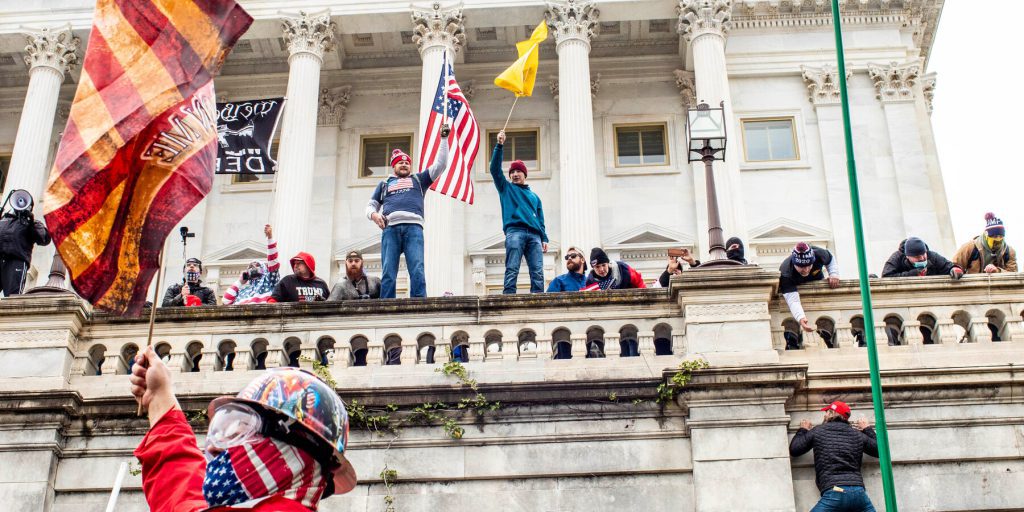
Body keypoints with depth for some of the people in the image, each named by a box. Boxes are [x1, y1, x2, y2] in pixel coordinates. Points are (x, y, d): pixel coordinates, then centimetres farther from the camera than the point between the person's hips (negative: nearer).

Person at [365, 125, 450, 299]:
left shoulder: (418, 179, 30)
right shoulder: (384, 184, 33)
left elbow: (440, 164, 24)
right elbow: (370, 206, 28)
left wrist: (444, 139, 19)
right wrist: (374, 214, 4)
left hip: (413, 227, -1)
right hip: (390, 227, 1)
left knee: (417, 271, -17)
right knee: (388, 274, -11)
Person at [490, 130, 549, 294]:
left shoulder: (534, 197, 31)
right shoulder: (506, 188, 21)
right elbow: (495, 169, 8)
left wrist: (544, 239, 10)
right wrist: (500, 145, 0)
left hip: (534, 235, 4)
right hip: (515, 232, -4)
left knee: (538, 272, -10)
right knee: (512, 270, -16)